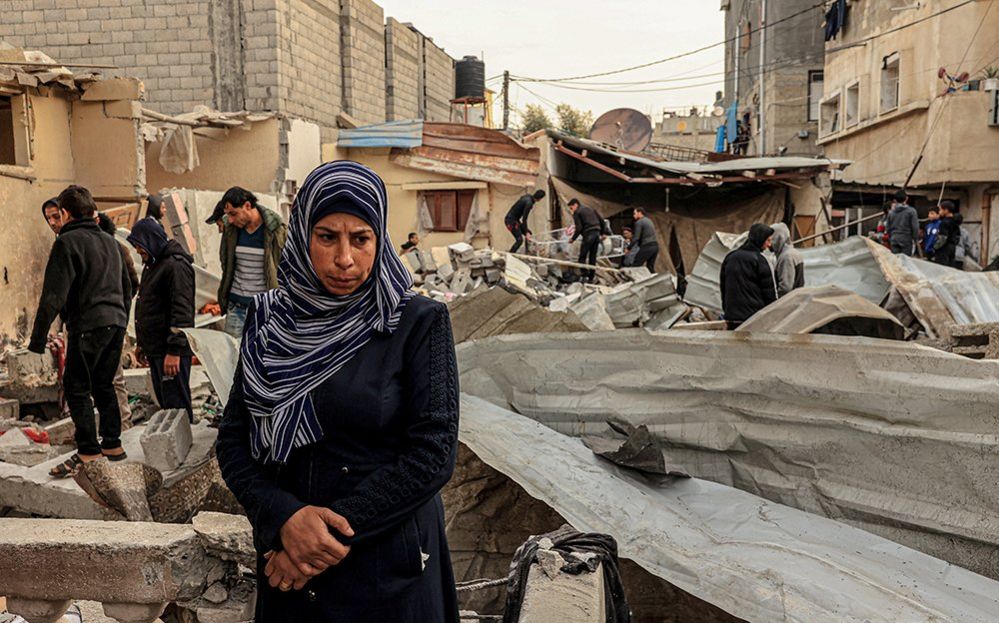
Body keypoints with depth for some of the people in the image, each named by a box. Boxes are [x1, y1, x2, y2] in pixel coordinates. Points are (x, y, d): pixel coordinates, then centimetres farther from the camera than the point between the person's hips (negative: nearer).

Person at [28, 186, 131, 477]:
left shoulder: (68, 241, -7)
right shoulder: (109, 240, 18)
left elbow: (54, 294, -13)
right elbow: (127, 287, 23)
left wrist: (38, 336, -11)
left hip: (87, 325, -8)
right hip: (116, 322, 8)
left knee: (77, 388, -1)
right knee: (103, 385, 16)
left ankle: (89, 452, -4)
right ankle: (112, 444, 19)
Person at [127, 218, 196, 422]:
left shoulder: (176, 265, -15)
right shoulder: (152, 264, 17)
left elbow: (182, 311, -21)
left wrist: (175, 350, -24)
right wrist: (144, 342, 21)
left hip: (171, 351, -10)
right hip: (155, 348, 10)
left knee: (176, 403, -7)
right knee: (164, 401, 15)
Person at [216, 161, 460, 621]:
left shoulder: (419, 323, -10)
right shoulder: (269, 322, 0)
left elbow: (433, 453, -15)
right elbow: (233, 440, 0)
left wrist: (338, 531, -17)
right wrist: (285, 517, -16)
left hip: (389, 567, -3)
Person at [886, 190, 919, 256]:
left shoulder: (891, 212, 8)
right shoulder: (911, 211, -6)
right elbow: (915, 227, -8)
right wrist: (915, 239, 4)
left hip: (894, 240, 4)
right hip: (907, 240, -4)